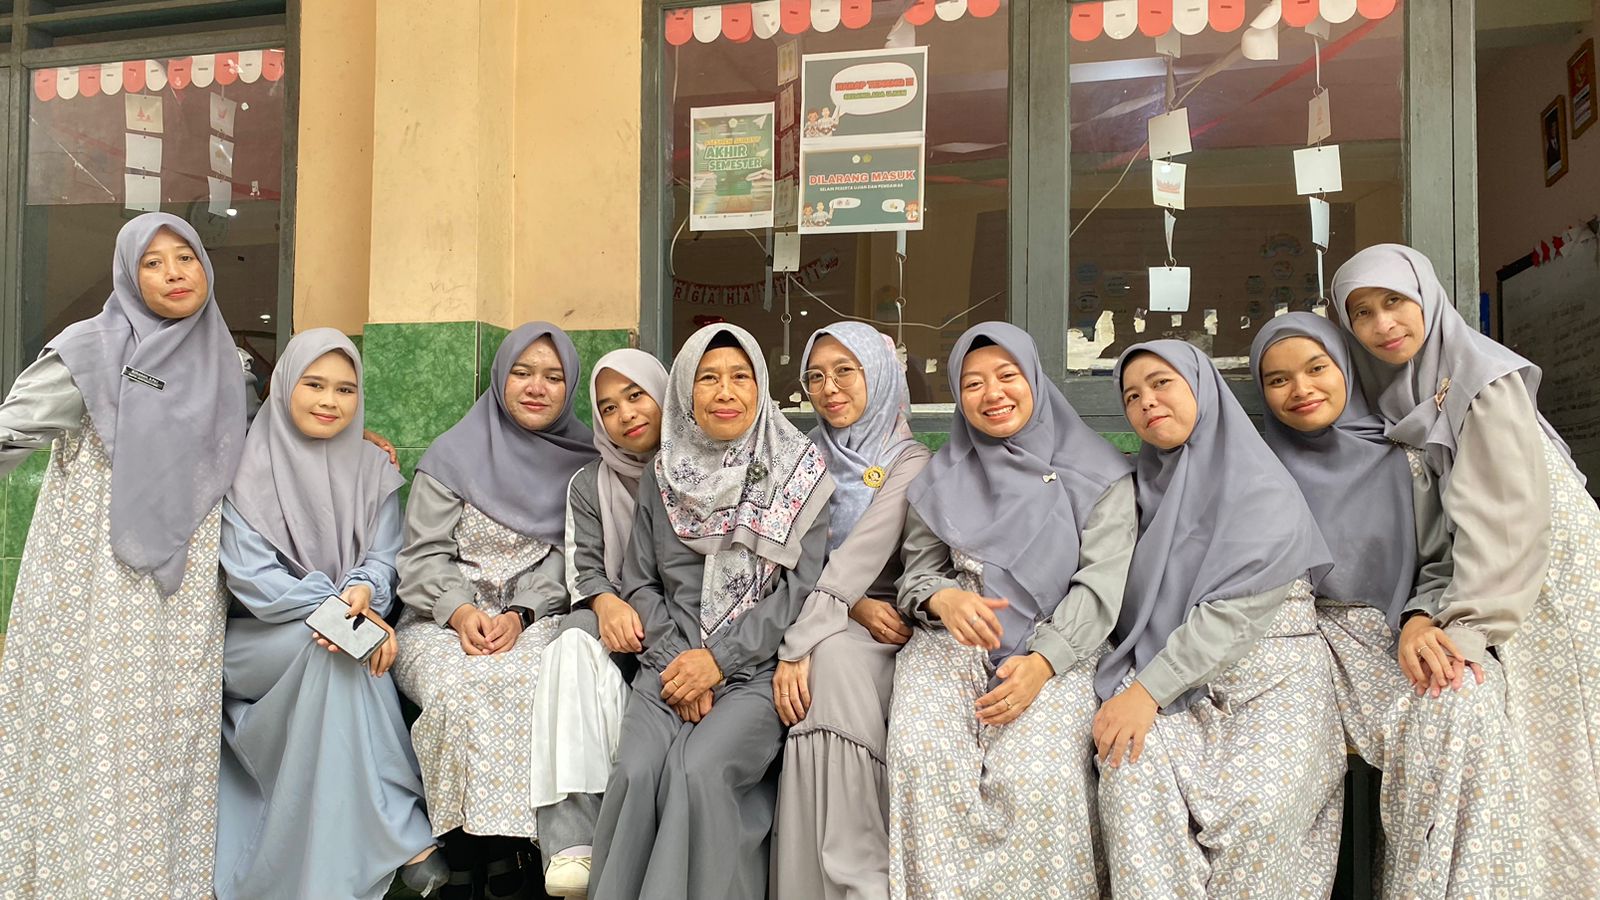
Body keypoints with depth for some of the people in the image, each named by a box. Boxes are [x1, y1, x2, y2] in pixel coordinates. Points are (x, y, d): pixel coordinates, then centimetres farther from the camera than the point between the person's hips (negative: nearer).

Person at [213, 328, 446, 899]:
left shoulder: (374, 470, 6)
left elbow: (384, 559, -1)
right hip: (259, 640, -3)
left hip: (345, 633, 3)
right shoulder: (247, 468, -4)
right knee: (333, 649, -33)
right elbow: (250, 578, -12)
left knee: (345, 649, -30)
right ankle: (404, 835, -29)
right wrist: (334, 606, -24)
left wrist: (362, 589, -25)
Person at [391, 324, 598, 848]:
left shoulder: (582, 461, 12)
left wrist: (520, 615, -12)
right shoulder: (453, 456, 10)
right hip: (442, 620, 0)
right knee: (458, 684, -34)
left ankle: (520, 838, -25)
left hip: (538, 619, 0)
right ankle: (461, 834, -20)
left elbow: (566, 554, 5)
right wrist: (461, 612, -15)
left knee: (530, 680, -35)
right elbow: (424, 555, 4)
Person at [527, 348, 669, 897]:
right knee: (577, 643, -32)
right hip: (617, 622, 2)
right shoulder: (589, 484, 14)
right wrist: (608, 604, -19)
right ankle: (573, 845, -38)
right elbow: (584, 566, 5)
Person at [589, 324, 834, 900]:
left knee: (697, 768, -29)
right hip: (671, 665, 3)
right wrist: (677, 659, -6)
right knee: (637, 773, -24)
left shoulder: (798, 473, 2)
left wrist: (718, 658, -10)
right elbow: (640, 583, 11)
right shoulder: (663, 475, 11)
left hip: (758, 667, -2)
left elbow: (800, 588, -3)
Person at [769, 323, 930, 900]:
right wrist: (854, 605, -16)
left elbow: (862, 555, -14)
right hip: (818, 627, 3)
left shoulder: (908, 462, 1)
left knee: (835, 659, -36)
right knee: (830, 660, -33)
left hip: (879, 628, -2)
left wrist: (798, 647, -24)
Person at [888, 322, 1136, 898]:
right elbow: (917, 572, 13)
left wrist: (1042, 661, -18)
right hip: (953, 643, 2)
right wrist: (944, 598, -13)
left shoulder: (1097, 475, 6)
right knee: (924, 761, -27)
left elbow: (1101, 584, -2)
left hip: (1057, 650, -2)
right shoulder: (943, 479, 15)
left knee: (1034, 774, -29)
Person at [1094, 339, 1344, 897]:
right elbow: (1139, 609, 15)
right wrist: (1135, 690, -3)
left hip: (1272, 682, -3)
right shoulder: (1150, 486, 15)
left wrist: (1149, 690, -21)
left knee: (1255, 808, -30)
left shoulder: (1263, 488, -3)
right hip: (1184, 687, 4)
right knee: (1130, 773, -28)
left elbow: (1239, 609, -15)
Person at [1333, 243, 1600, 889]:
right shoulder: (1391, 393, 5)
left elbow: (1505, 515, -23)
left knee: (1548, 754, -3)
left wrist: (1468, 624, -29)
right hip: (1490, 587, 6)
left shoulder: (1483, 376, -16)